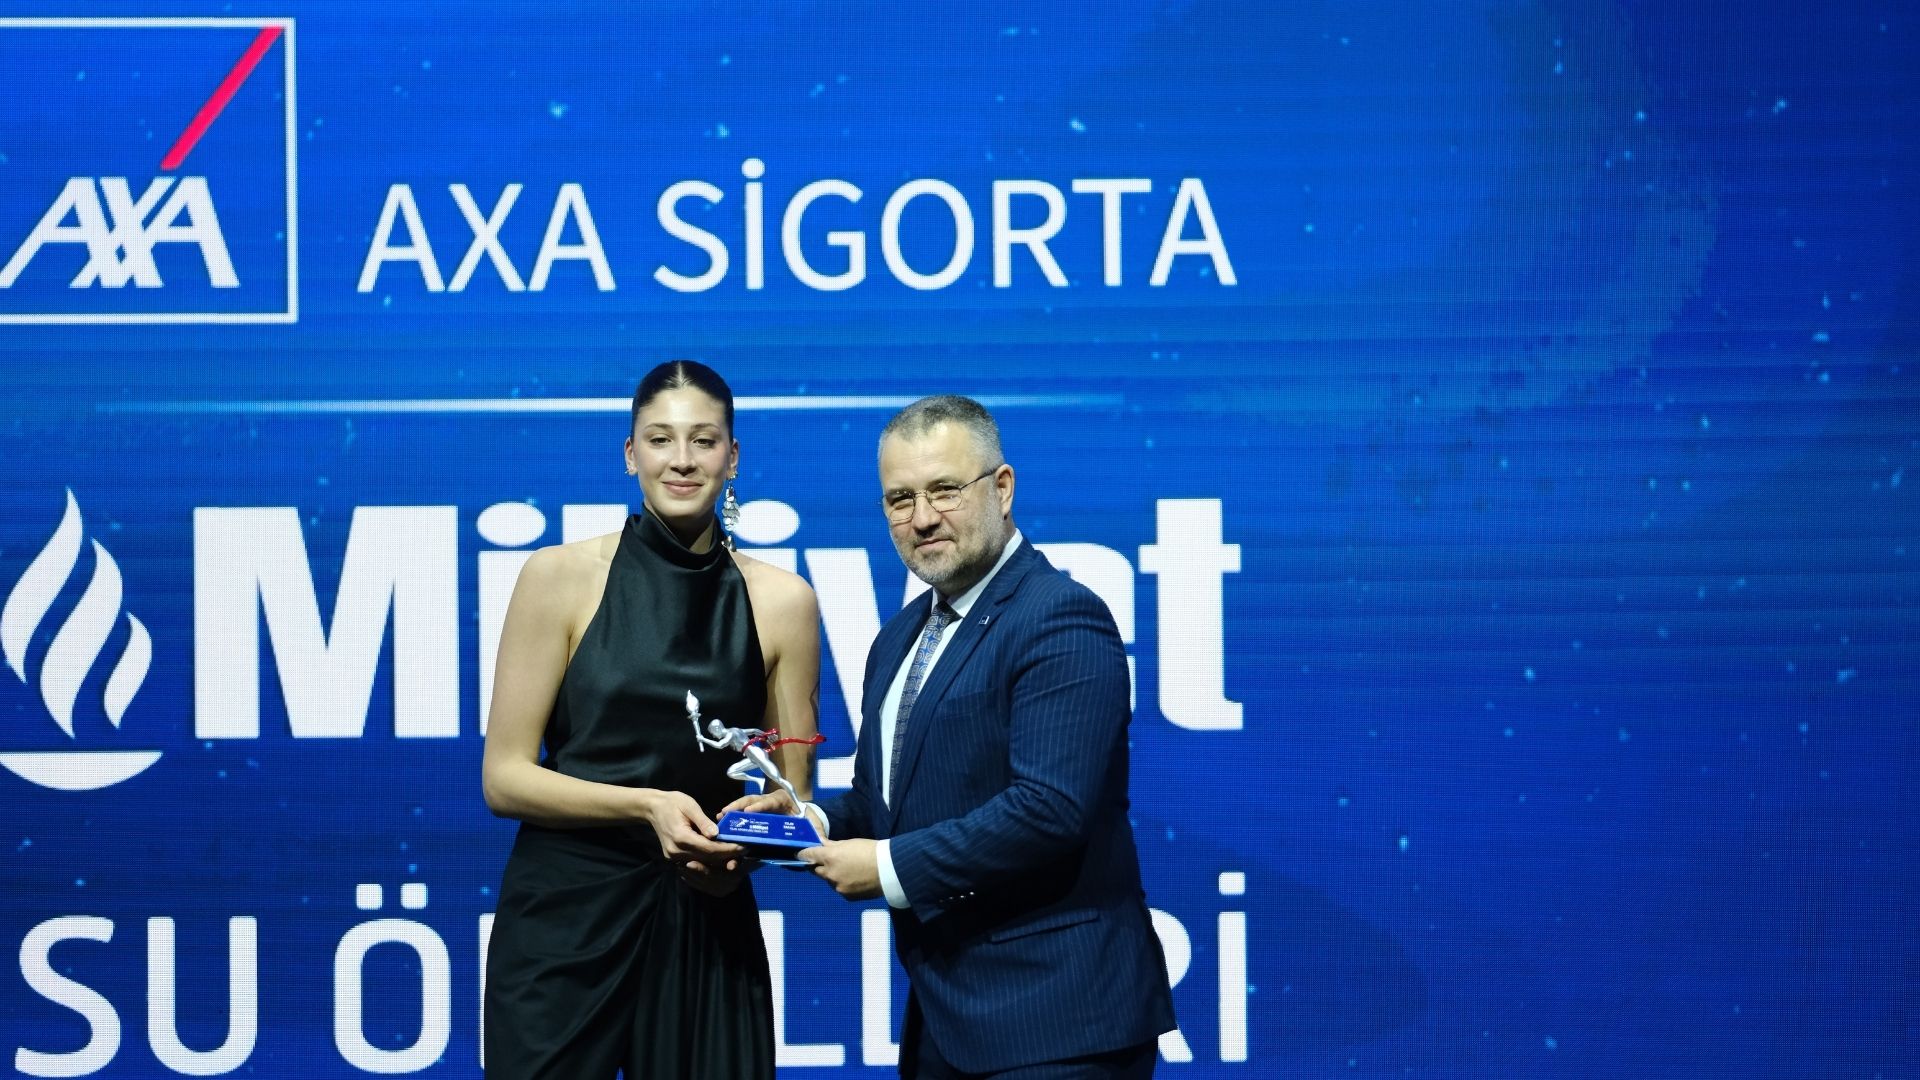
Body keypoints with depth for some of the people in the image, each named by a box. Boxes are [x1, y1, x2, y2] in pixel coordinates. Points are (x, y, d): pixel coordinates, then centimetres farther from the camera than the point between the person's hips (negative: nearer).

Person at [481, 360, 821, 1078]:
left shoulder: (781, 601, 4)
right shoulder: (561, 577, -3)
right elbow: (504, 778, -4)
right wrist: (648, 806, -17)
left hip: (708, 920, 2)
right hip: (566, 915, -2)